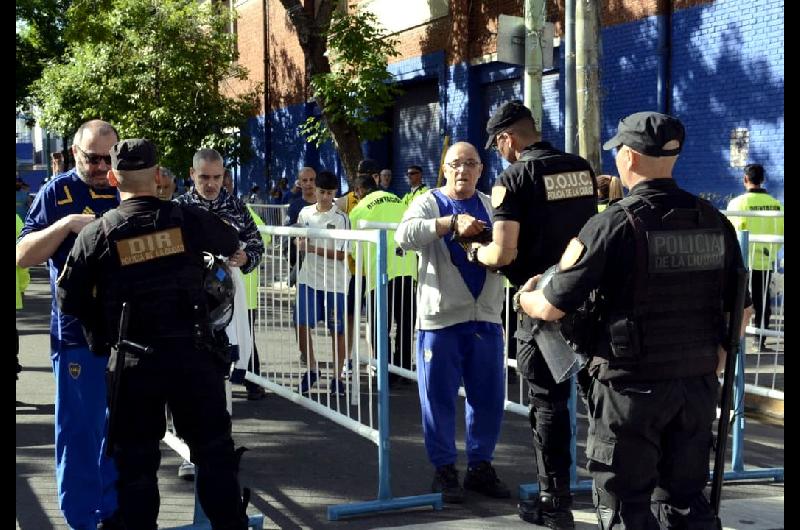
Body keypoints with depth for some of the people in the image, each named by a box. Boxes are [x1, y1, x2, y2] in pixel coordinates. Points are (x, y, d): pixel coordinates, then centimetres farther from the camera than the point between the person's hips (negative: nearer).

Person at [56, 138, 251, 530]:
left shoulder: (95, 235, -4)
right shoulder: (188, 220, -3)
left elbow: (69, 299, 0)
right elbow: (230, 242, 16)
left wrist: (101, 334, 15)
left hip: (133, 364, 0)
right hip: (193, 354, 0)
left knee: (136, 462, 12)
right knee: (214, 453, 11)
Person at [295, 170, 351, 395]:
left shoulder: (341, 218, -9)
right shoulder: (305, 213, 5)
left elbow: (342, 254, -13)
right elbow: (298, 239, 19)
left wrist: (313, 248, -20)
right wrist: (299, 242, -5)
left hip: (334, 282, -3)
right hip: (308, 278, 4)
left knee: (337, 330, 4)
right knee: (301, 325, -2)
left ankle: (337, 377, 16)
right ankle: (312, 369, 18)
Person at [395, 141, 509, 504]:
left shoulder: (492, 207, 13)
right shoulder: (429, 203, 0)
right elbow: (405, 235, -20)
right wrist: (452, 222, -28)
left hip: (486, 318, 4)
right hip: (440, 317, -4)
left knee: (489, 398, 8)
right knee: (438, 398, 3)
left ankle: (480, 466, 23)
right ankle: (444, 470, 16)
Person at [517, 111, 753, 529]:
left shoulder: (613, 225, -13)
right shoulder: (715, 222, 3)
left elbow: (552, 308, -10)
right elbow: (739, 307, 9)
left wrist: (525, 298, 12)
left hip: (631, 386, -5)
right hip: (699, 384, 5)